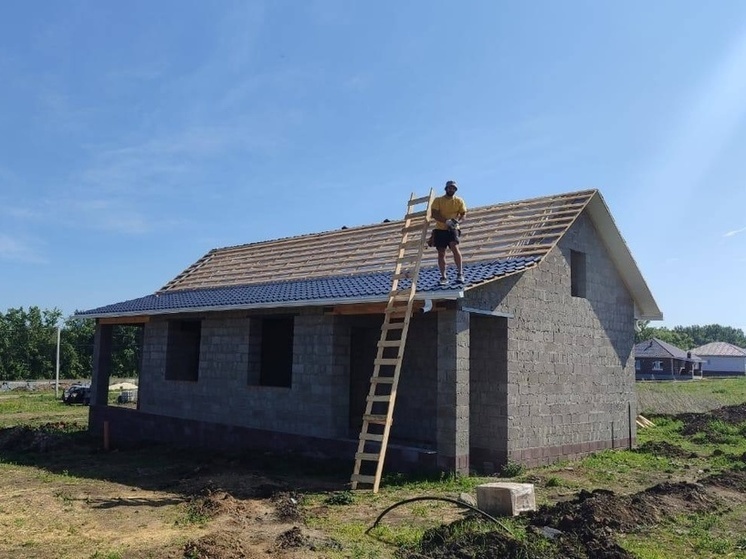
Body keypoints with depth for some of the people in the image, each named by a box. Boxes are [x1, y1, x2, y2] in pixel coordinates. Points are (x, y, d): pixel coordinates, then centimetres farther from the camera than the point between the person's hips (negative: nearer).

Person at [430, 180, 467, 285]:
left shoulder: (459, 201, 6)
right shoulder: (438, 200, 2)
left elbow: (463, 214, 5)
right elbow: (434, 214, -8)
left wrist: (458, 221, -18)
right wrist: (447, 221, -21)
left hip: (453, 229, -1)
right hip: (440, 229, 1)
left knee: (454, 247, -23)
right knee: (441, 253, 2)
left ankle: (460, 273, -22)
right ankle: (443, 277, 9)